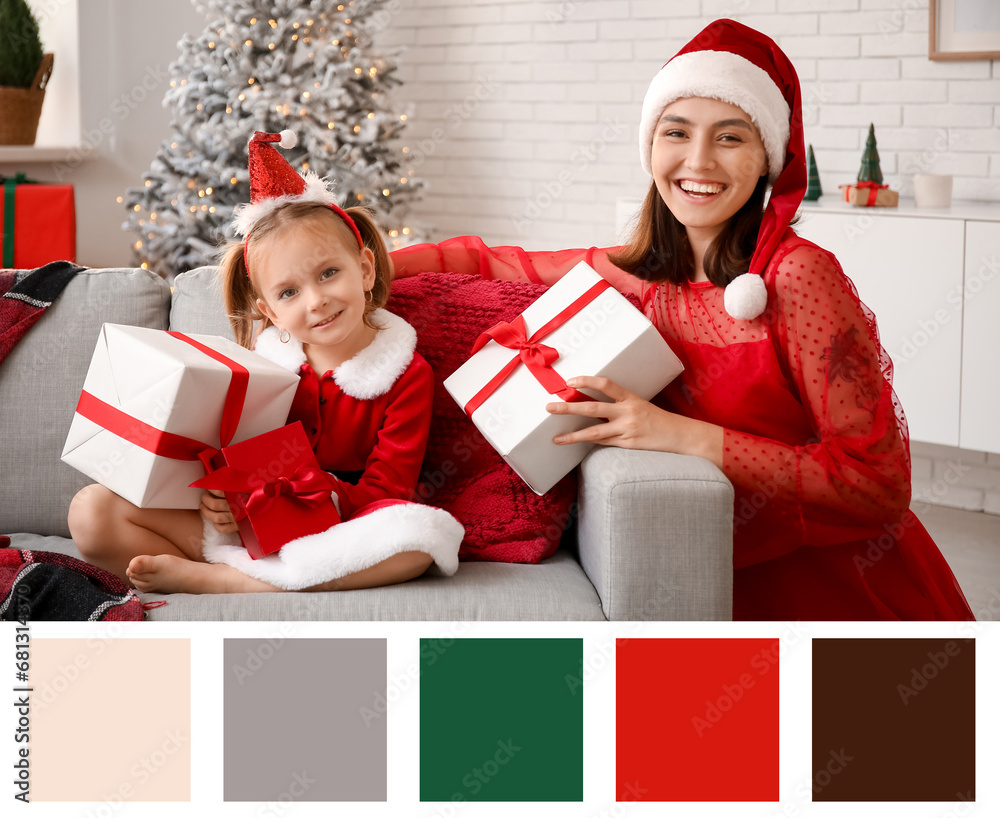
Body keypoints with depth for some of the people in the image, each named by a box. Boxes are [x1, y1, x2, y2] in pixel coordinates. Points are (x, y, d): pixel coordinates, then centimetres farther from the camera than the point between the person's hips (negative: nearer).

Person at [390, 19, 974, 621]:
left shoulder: (797, 274, -18)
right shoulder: (629, 275, 1)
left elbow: (881, 483, -21)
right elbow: (490, 262, 19)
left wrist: (685, 436, -24)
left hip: (851, 594, -4)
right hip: (747, 586, 5)